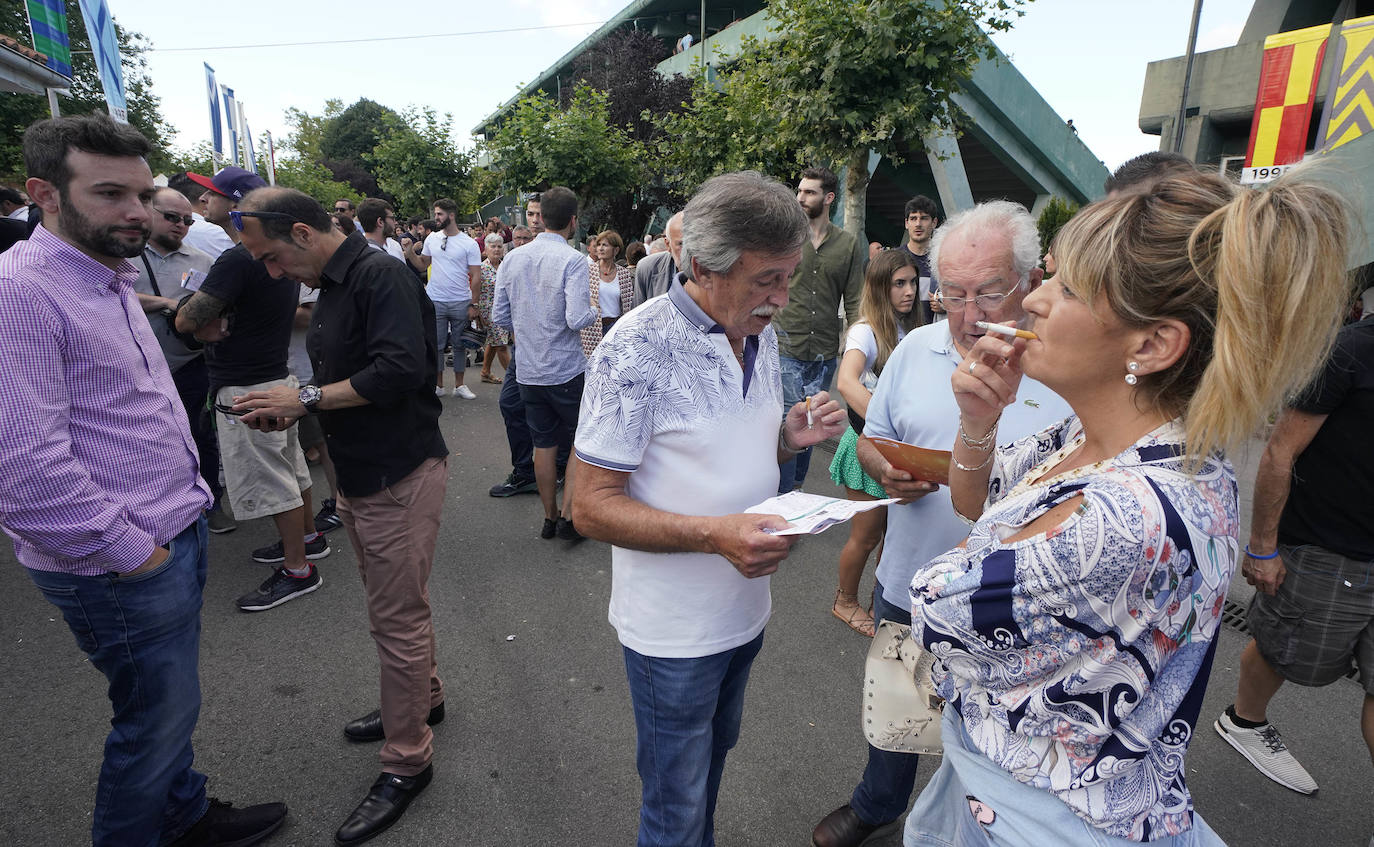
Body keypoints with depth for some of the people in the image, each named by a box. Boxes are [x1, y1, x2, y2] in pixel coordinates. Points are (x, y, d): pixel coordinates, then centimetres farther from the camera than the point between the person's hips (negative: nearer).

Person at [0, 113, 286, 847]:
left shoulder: (109, 282, 12)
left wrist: (186, 513, 15)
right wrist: (131, 553, -17)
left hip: (178, 535, 9)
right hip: (122, 566, -9)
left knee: (166, 704, 24)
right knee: (158, 714, 9)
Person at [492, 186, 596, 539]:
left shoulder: (512, 259, 4)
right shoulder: (572, 260, -14)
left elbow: (499, 317, 6)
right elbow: (576, 319, -23)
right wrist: (593, 311, -1)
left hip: (527, 370, 5)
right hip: (566, 369, -5)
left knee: (544, 444, 15)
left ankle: (550, 518, 26)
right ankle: (568, 516, 9)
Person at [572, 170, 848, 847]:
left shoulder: (763, 335, 1)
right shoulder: (638, 347, -22)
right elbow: (591, 506, -21)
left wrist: (790, 437, -7)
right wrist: (713, 535, -32)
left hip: (745, 607, 7)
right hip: (674, 630, -6)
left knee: (715, 753, 29)